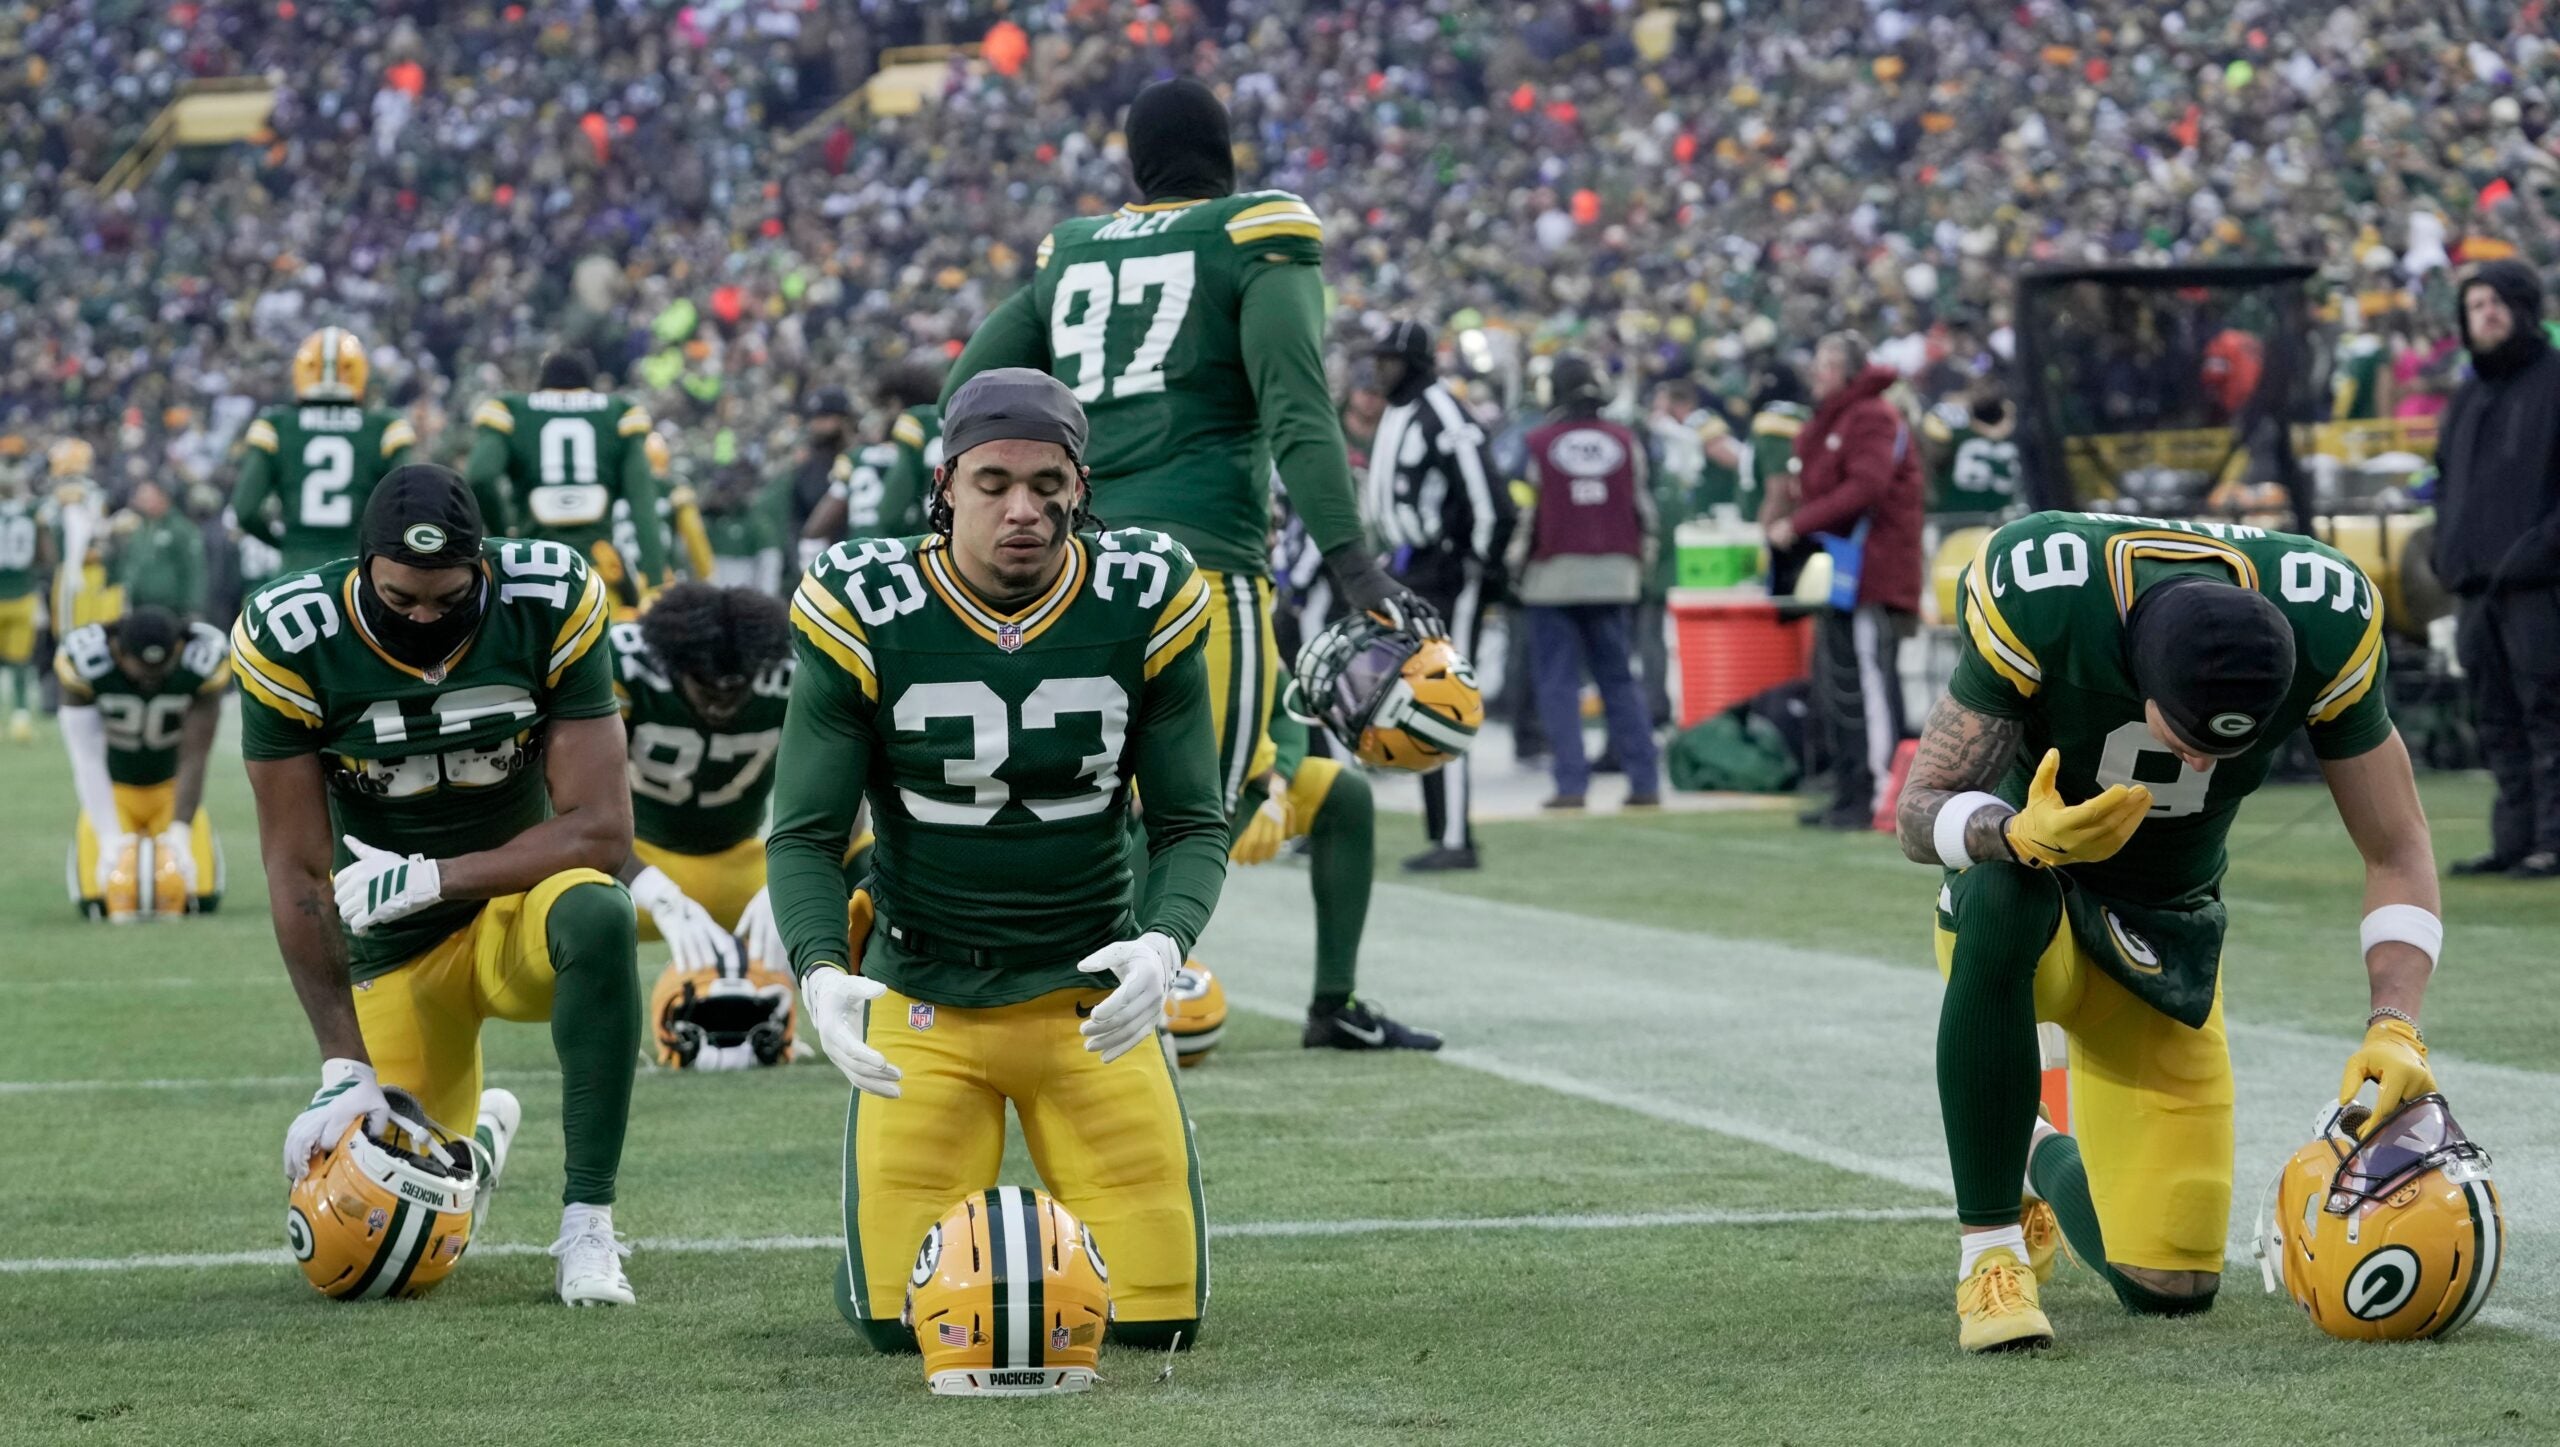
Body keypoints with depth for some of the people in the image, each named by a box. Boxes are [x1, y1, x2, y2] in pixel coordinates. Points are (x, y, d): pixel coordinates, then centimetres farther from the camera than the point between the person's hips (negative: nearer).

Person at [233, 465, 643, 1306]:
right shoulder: (291, 642, -17)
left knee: (597, 917, -38)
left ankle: (587, 1221, -26)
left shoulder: (550, 607, -18)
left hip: (521, 900, -1)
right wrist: (344, 1068, -17)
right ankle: (478, 1137, 38)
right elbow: (298, 877, -12)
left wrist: (426, 879, -25)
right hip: (394, 950, 1)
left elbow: (600, 829, -19)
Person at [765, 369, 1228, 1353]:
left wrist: (1162, 946, -24)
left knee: (1160, 1314, -3)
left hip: (1089, 996, 1)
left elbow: (1192, 825, -3)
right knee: (901, 1320, -8)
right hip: (923, 1000, -1)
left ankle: (1059, 1228, 33)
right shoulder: (865, 612, -12)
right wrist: (820, 972, -27)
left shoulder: (1145, 605, -8)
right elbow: (806, 836, -8)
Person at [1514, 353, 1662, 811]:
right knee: (1618, 679, 9)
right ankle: (1644, 780, 3)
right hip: (1614, 573, 3)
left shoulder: (1538, 443, -5)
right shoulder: (1626, 442, 5)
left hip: (1555, 575, -3)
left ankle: (1571, 782, -8)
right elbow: (1643, 511, 9)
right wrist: (1638, 565, 20)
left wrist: (1517, 570, 10)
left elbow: (1523, 514, -3)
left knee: (1558, 683, 0)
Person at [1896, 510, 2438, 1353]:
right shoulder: (2036, 603, -30)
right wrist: (2024, 835, -45)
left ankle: (2045, 1168, 34)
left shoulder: (2322, 629, -23)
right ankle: (1990, 1245, -29)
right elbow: (1919, 815, -23)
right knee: (2002, 896, -43)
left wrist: (2395, 1028, -27)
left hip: (2162, 936, 3)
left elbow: (2397, 853, -12)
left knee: (2170, 1286, -2)